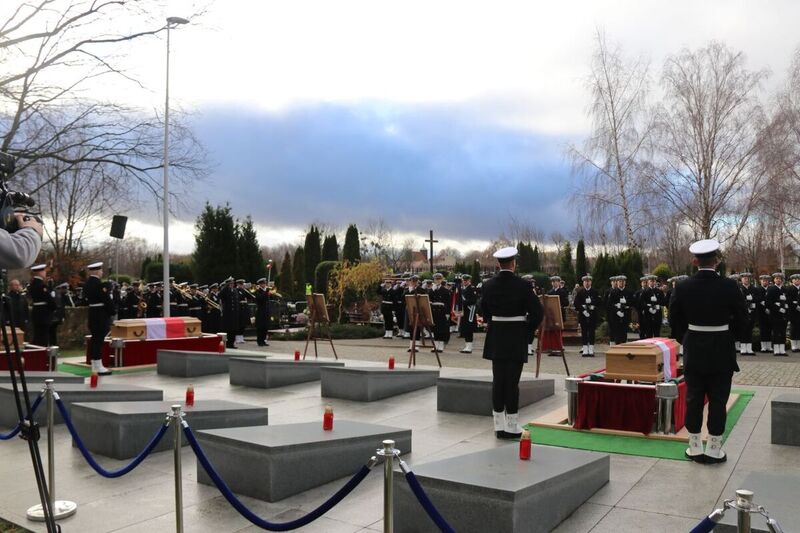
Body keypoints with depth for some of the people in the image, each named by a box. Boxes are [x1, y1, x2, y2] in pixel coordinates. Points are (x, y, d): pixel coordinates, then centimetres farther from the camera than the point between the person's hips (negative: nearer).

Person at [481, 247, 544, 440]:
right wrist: (528, 328, 4)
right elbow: (538, 312, -11)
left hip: (495, 337, 4)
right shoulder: (522, 285, -12)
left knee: (498, 380, 9)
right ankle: (512, 427, 5)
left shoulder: (488, 285, 0)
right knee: (512, 381, 0)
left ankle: (499, 426, 14)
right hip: (516, 338, -4)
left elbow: (484, 311, 9)